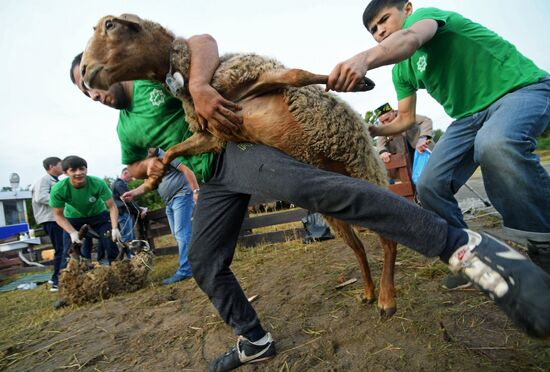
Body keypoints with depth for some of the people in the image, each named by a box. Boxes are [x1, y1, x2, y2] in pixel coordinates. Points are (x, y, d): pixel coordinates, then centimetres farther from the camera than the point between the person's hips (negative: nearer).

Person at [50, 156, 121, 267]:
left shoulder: (98, 183, -33)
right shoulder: (58, 189, -29)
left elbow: (112, 206, -25)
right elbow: (59, 215, -16)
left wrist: (115, 228, -36)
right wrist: (72, 232, -30)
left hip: (99, 215, 0)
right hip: (74, 218, 1)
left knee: (112, 245, -8)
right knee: (69, 253, -3)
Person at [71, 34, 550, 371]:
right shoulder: (125, 130, 28)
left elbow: (202, 40, -7)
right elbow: (132, 168, 39)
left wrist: (198, 85, -28)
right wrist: (148, 166, 14)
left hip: (233, 147, -9)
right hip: (211, 181, 9)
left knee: (303, 184, -36)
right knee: (204, 262, 8)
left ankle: (461, 244, -35)